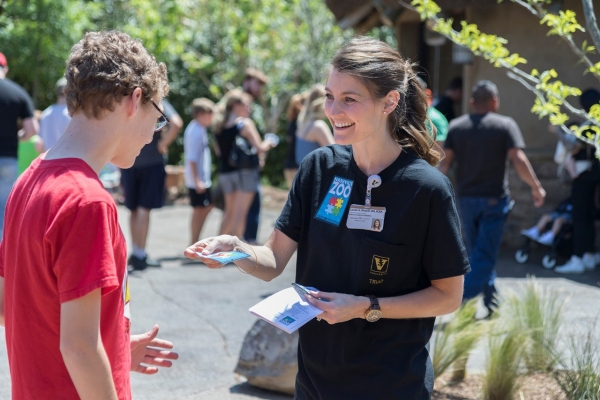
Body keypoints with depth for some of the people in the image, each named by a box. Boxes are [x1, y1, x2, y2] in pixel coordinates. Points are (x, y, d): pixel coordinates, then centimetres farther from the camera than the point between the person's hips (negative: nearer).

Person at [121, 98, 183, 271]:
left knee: (134, 209, 14)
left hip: (128, 163, 4)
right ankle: (140, 255, -5)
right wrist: (164, 143, -9)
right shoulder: (159, 104, -4)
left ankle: (135, 252, 20)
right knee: (144, 208, -3)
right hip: (152, 161, -4)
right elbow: (176, 124, -20)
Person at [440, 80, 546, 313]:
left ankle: (491, 300, 27)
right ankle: (465, 301, -15)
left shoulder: (456, 126, 4)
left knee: (477, 252, 17)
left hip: (466, 198, 4)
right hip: (494, 198, -3)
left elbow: (445, 161, -2)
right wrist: (536, 187, -5)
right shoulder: (505, 125, -4)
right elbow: (518, 160, -13)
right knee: (485, 255, -3)